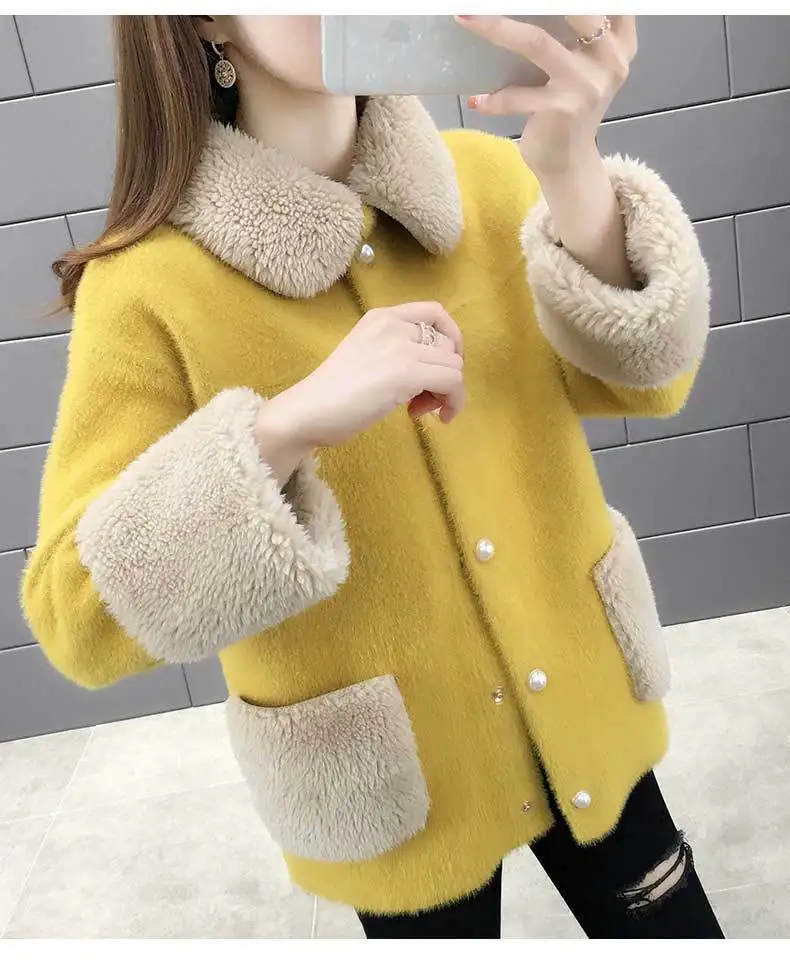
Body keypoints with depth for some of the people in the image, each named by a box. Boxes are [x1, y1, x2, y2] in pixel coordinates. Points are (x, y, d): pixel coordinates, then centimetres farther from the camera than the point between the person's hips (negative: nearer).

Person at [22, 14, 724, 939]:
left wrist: (571, 168, -29)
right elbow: (76, 617, -22)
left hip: (580, 705, 4)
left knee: (673, 928, 23)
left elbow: (644, 378, -12)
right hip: (398, 770, -3)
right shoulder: (148, 284, -17)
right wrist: (292, 423, -36)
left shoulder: (485, 174, -6)